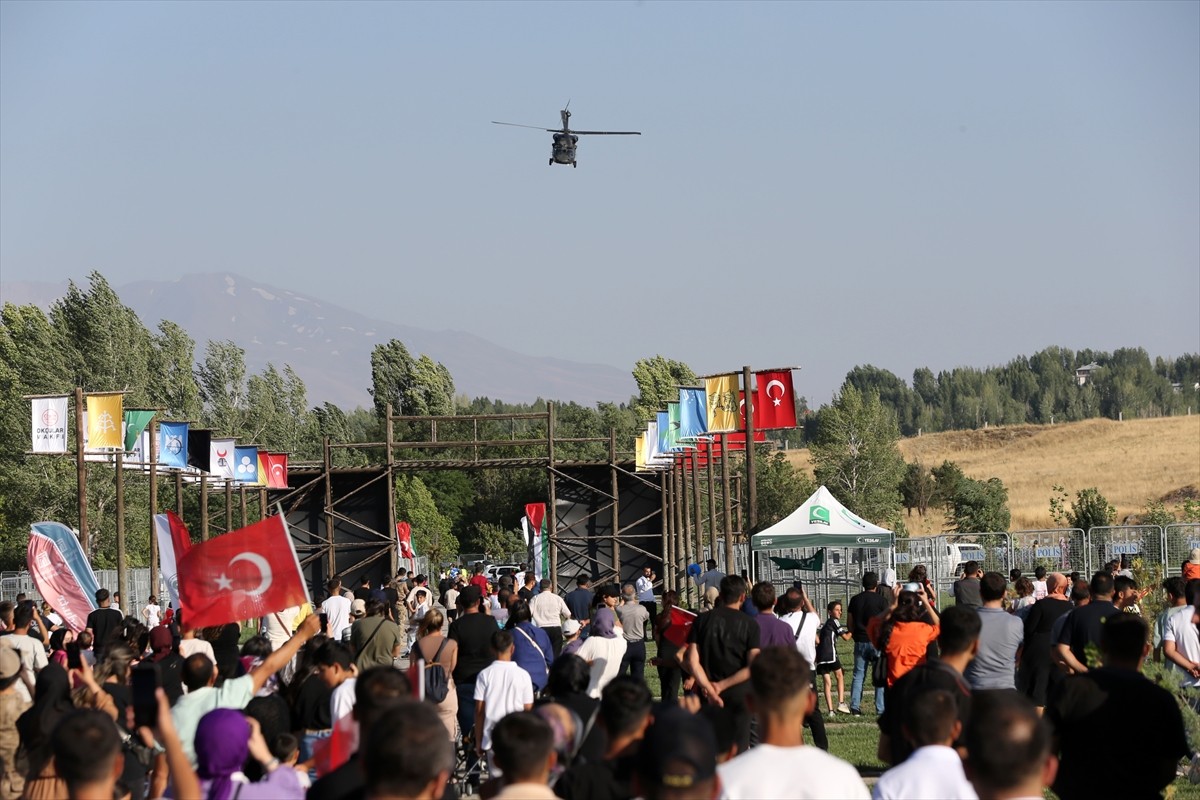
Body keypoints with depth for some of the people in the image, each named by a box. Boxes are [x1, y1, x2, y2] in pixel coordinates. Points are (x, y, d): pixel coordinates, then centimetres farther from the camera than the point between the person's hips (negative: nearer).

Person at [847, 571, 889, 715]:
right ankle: (881, 708, -2)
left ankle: (855, 706, 2)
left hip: (860, 642, 4)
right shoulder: (880, 600, -6)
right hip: (877, 642, -4)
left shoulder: (855, 600, 6)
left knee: (858, 675, 8)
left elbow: (850, 623, 10)